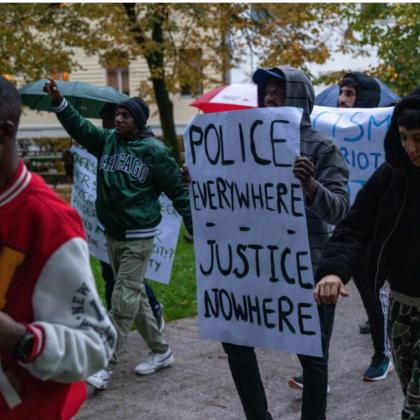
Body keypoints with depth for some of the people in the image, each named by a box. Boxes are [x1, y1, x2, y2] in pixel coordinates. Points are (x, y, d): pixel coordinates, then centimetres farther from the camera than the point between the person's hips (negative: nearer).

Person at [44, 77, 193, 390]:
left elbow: (177, 192, -6)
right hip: (112, 234, 7)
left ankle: (106, 365, -4)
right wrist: (59, 101, -15)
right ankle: (161, 351, 27)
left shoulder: (155, 151, -9)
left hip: (138, 237, -7)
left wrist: (196, 226, -7)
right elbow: (79, 127, -1)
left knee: (125, 299, -7)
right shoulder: (108, 140, 8)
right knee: (135, 296, 14)